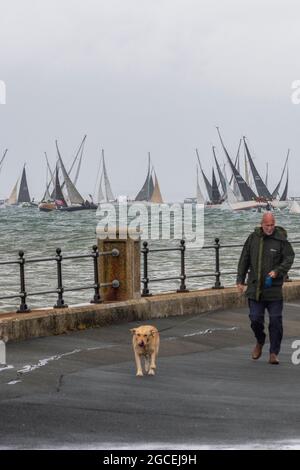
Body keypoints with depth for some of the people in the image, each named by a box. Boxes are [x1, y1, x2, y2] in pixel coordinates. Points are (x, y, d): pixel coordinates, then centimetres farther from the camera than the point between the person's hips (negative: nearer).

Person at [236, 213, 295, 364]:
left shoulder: (281, 239, -3)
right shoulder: (253, 238, 4)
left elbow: (289, 258, -5)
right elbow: (244, 259, 10)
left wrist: (277, 271, -20)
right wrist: (240, 279, 6)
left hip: (274, 289, -2)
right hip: (255, 287, 2)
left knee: (275, 320, -1)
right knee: (255, 319, 1)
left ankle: (274, 353, 9)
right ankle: (260, 342, 31)